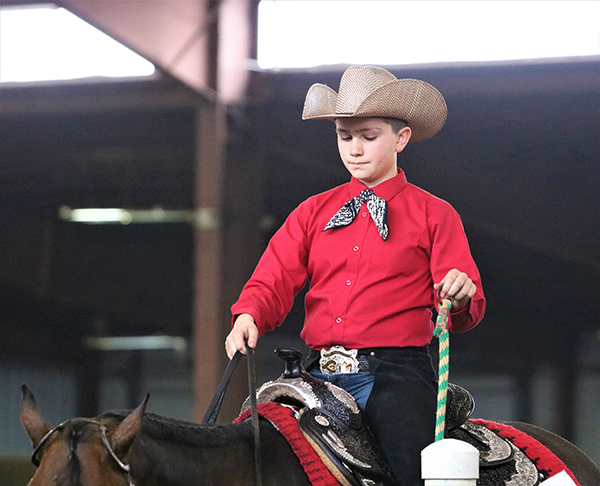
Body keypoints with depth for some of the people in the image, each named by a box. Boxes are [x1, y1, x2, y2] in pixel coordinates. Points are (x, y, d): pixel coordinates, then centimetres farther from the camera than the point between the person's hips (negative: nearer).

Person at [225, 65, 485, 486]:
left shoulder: (434, 215, 11)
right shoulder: (313, 212, 20)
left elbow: (467, 312, 5)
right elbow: (274, 280, 11)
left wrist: (461, 297, -20)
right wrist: (248, 317, -12)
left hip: (397, 374, -3)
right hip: (320, 374, 3)